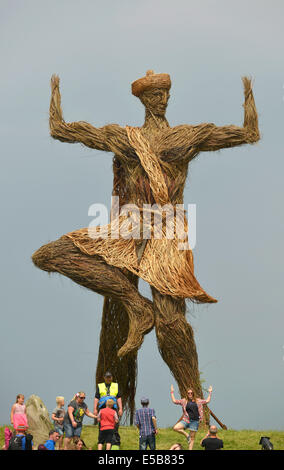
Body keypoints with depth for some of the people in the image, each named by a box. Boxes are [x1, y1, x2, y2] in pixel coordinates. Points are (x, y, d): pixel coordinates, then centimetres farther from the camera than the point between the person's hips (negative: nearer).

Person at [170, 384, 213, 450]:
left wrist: (210, 393, 15)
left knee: (192, 438, 2)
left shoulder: (198, 401, 10)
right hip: (186, 420, 0)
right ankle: (187, 435, -1)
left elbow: (207, 401, 17)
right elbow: (174, 401, 9)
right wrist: (172, 392, 9)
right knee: (175, 428, -23)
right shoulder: (184, 401, 7)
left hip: (194, 421, 0)